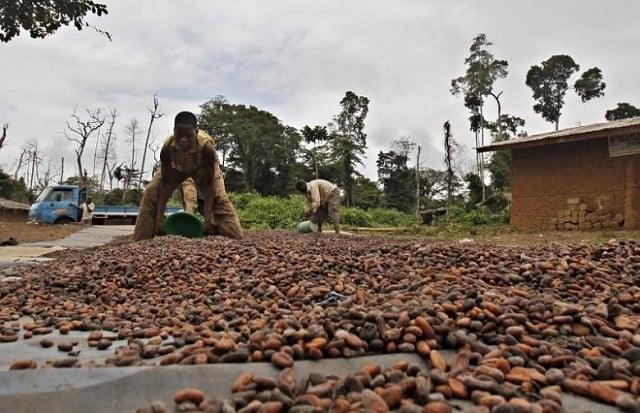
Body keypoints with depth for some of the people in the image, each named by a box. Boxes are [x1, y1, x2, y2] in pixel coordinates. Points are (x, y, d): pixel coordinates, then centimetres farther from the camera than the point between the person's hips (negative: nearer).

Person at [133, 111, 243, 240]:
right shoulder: (167, 147, -37)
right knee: (151, 194, -12)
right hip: (177, 168, 2)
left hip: (203, 168, -2)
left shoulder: (206, 147, -43)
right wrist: (159, 219, -31)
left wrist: (208, 219, -39)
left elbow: (208, 185, -36)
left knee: (219, 198, -20)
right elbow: (165, 184, -30)